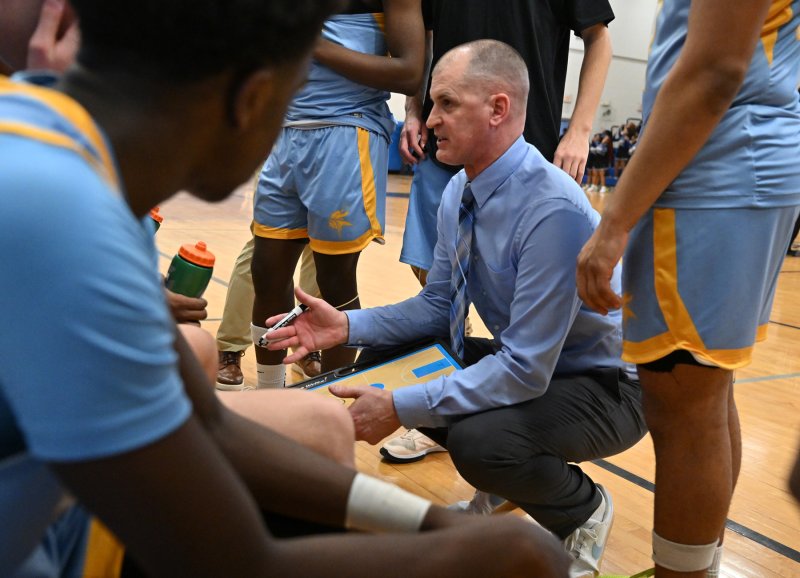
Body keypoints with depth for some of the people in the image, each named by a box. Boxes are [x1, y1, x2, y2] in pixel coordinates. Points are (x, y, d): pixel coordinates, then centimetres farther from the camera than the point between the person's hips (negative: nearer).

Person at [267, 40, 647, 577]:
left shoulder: (554, 211, -31)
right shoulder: (458, 193, -4)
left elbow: (526, 371, -31)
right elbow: (438, 306, 4)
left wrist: (400, 408, -29)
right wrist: (347, 325, -11)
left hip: (604, 386, -7)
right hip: (520, 359, 8)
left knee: (479, 438, -33)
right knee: (383, 358, -2)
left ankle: (585, 511, 3)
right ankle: (498, 484, 17)